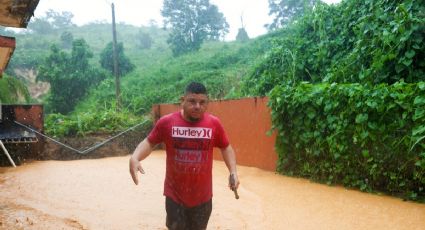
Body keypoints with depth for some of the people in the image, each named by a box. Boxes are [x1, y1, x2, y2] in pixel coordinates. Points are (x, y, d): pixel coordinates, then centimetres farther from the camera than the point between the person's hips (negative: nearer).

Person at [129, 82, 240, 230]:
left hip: (202, 196, 1)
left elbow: (226, 147, 6)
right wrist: (135, 158, -18)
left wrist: (233, 171, -6)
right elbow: (149, 142, 1)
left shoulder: (214, 123, -7)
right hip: (175, 194, -1)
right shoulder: (166, 122, -11)